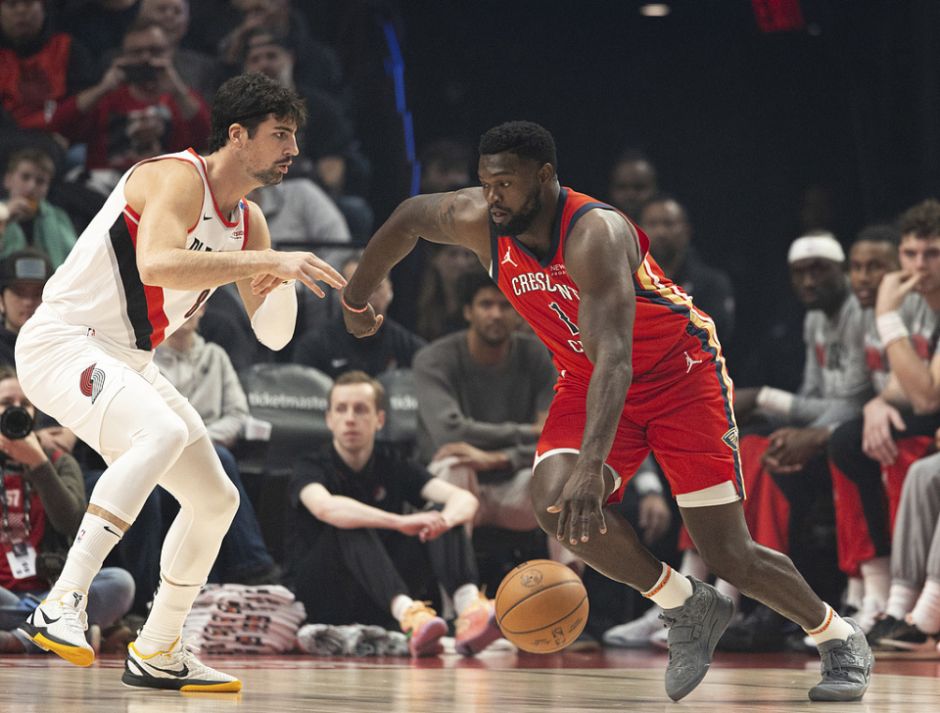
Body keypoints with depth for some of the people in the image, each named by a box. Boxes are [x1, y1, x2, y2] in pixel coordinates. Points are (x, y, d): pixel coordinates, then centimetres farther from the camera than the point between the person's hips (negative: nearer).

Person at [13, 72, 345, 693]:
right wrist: (267, 260, -37)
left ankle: (157, 654, 22)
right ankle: (62, 605, -37)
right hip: (61, 343, -10)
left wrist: (276, 281, -10)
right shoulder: (179, 178, -17)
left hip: (128, 362, 10)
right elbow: (155, 264, -37)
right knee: (164, 431, -36)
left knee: (216, 500, 10)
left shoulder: (247, 220, 9)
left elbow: (273, 335, 12)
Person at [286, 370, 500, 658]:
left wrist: (445, 520, -33)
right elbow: (325, 507, -31)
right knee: (350, 525, -31)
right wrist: (400, 522, -42)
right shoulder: (313, 467, -5)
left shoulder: (393, 466, 7)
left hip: (381, 606, 4)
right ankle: (408, 614, -55)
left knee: (446, 516, -14)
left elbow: (465, 499, -8)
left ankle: (469, 609, -42)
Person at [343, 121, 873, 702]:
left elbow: (613, 359, -43)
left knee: (732, 558, -8)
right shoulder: (479, 222, -14)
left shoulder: (594, 234, -33)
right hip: (586, 379, 6)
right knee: (553, 501, -24)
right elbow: (409, 219, 9)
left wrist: (591, 464, -55)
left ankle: (839, 637, 21)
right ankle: (687, 608, -3)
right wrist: (357, 299, 18)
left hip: (681, 373, -6)